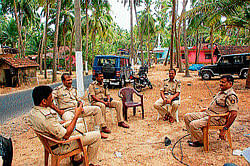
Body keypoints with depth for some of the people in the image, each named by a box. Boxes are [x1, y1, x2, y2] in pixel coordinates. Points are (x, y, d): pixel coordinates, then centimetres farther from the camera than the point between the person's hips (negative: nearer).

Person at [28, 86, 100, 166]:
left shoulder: (32, 112, -6)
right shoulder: (47, 118, -36)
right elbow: (66, 135, -29)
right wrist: (76, 115, -24)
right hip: (60, 147, -9)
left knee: (80, 126, 30)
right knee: (96, 135, -4)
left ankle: (77, 158, 38)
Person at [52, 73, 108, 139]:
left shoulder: (73, 89, 19)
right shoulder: (58, 90, -1)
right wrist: (58, 110, -15)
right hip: (67, 111, -6)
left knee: (97, 109, -5)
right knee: (69, 120, -45)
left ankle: (98, 131, 1)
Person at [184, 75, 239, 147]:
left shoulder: (231, 96, -17)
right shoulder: (221, 92, 15)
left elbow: (234, 114, -23)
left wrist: (224, 129, -24)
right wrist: (207, 109, 22)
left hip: (216, 119, -10)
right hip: (208, 113, 10)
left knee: (194, 124, -26)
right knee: (187, 116, 3)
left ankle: (200, 141, 2)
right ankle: (195, 137, 12)